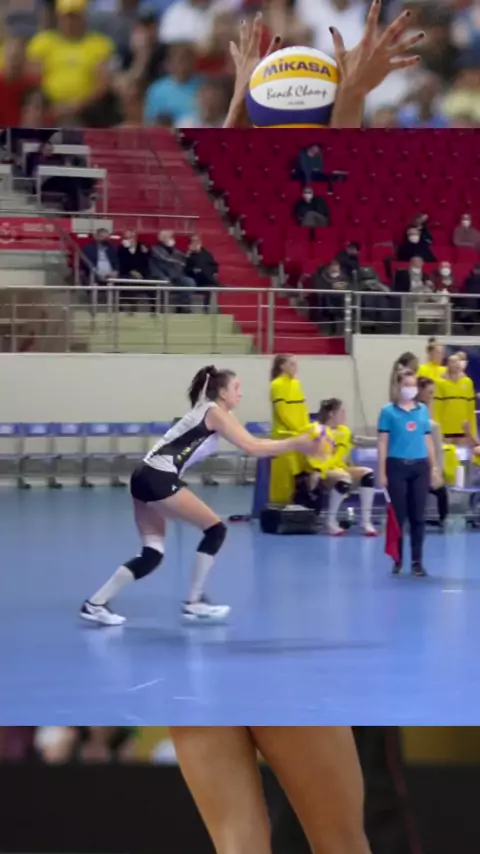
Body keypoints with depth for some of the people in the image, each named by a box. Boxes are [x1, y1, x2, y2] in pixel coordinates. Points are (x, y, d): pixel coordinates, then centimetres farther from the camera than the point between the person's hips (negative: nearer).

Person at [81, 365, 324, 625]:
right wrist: (296, 444, -10)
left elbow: (251, 443, 20)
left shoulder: (208, 412, 24)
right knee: (215, 530, -1)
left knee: (153, 553, 8)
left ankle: (95, 603, 2)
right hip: (158, 479, -9)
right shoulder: (214, 412, -4)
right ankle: (194, 603, 2)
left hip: (147, 478, 9)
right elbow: (251, 448, -11)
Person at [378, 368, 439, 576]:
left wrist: (434, 468, 11)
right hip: (397, 466, -3)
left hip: (420, 467, 3)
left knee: (418, 516, 4)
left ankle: (417, 561, 9)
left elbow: (428, 441, 14)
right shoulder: (389, 411, -1)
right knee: (398, 515, 1)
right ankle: (397, 560, 11)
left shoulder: (423, 410, 10)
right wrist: (382, 472, -6)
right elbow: (383, 443, -2)